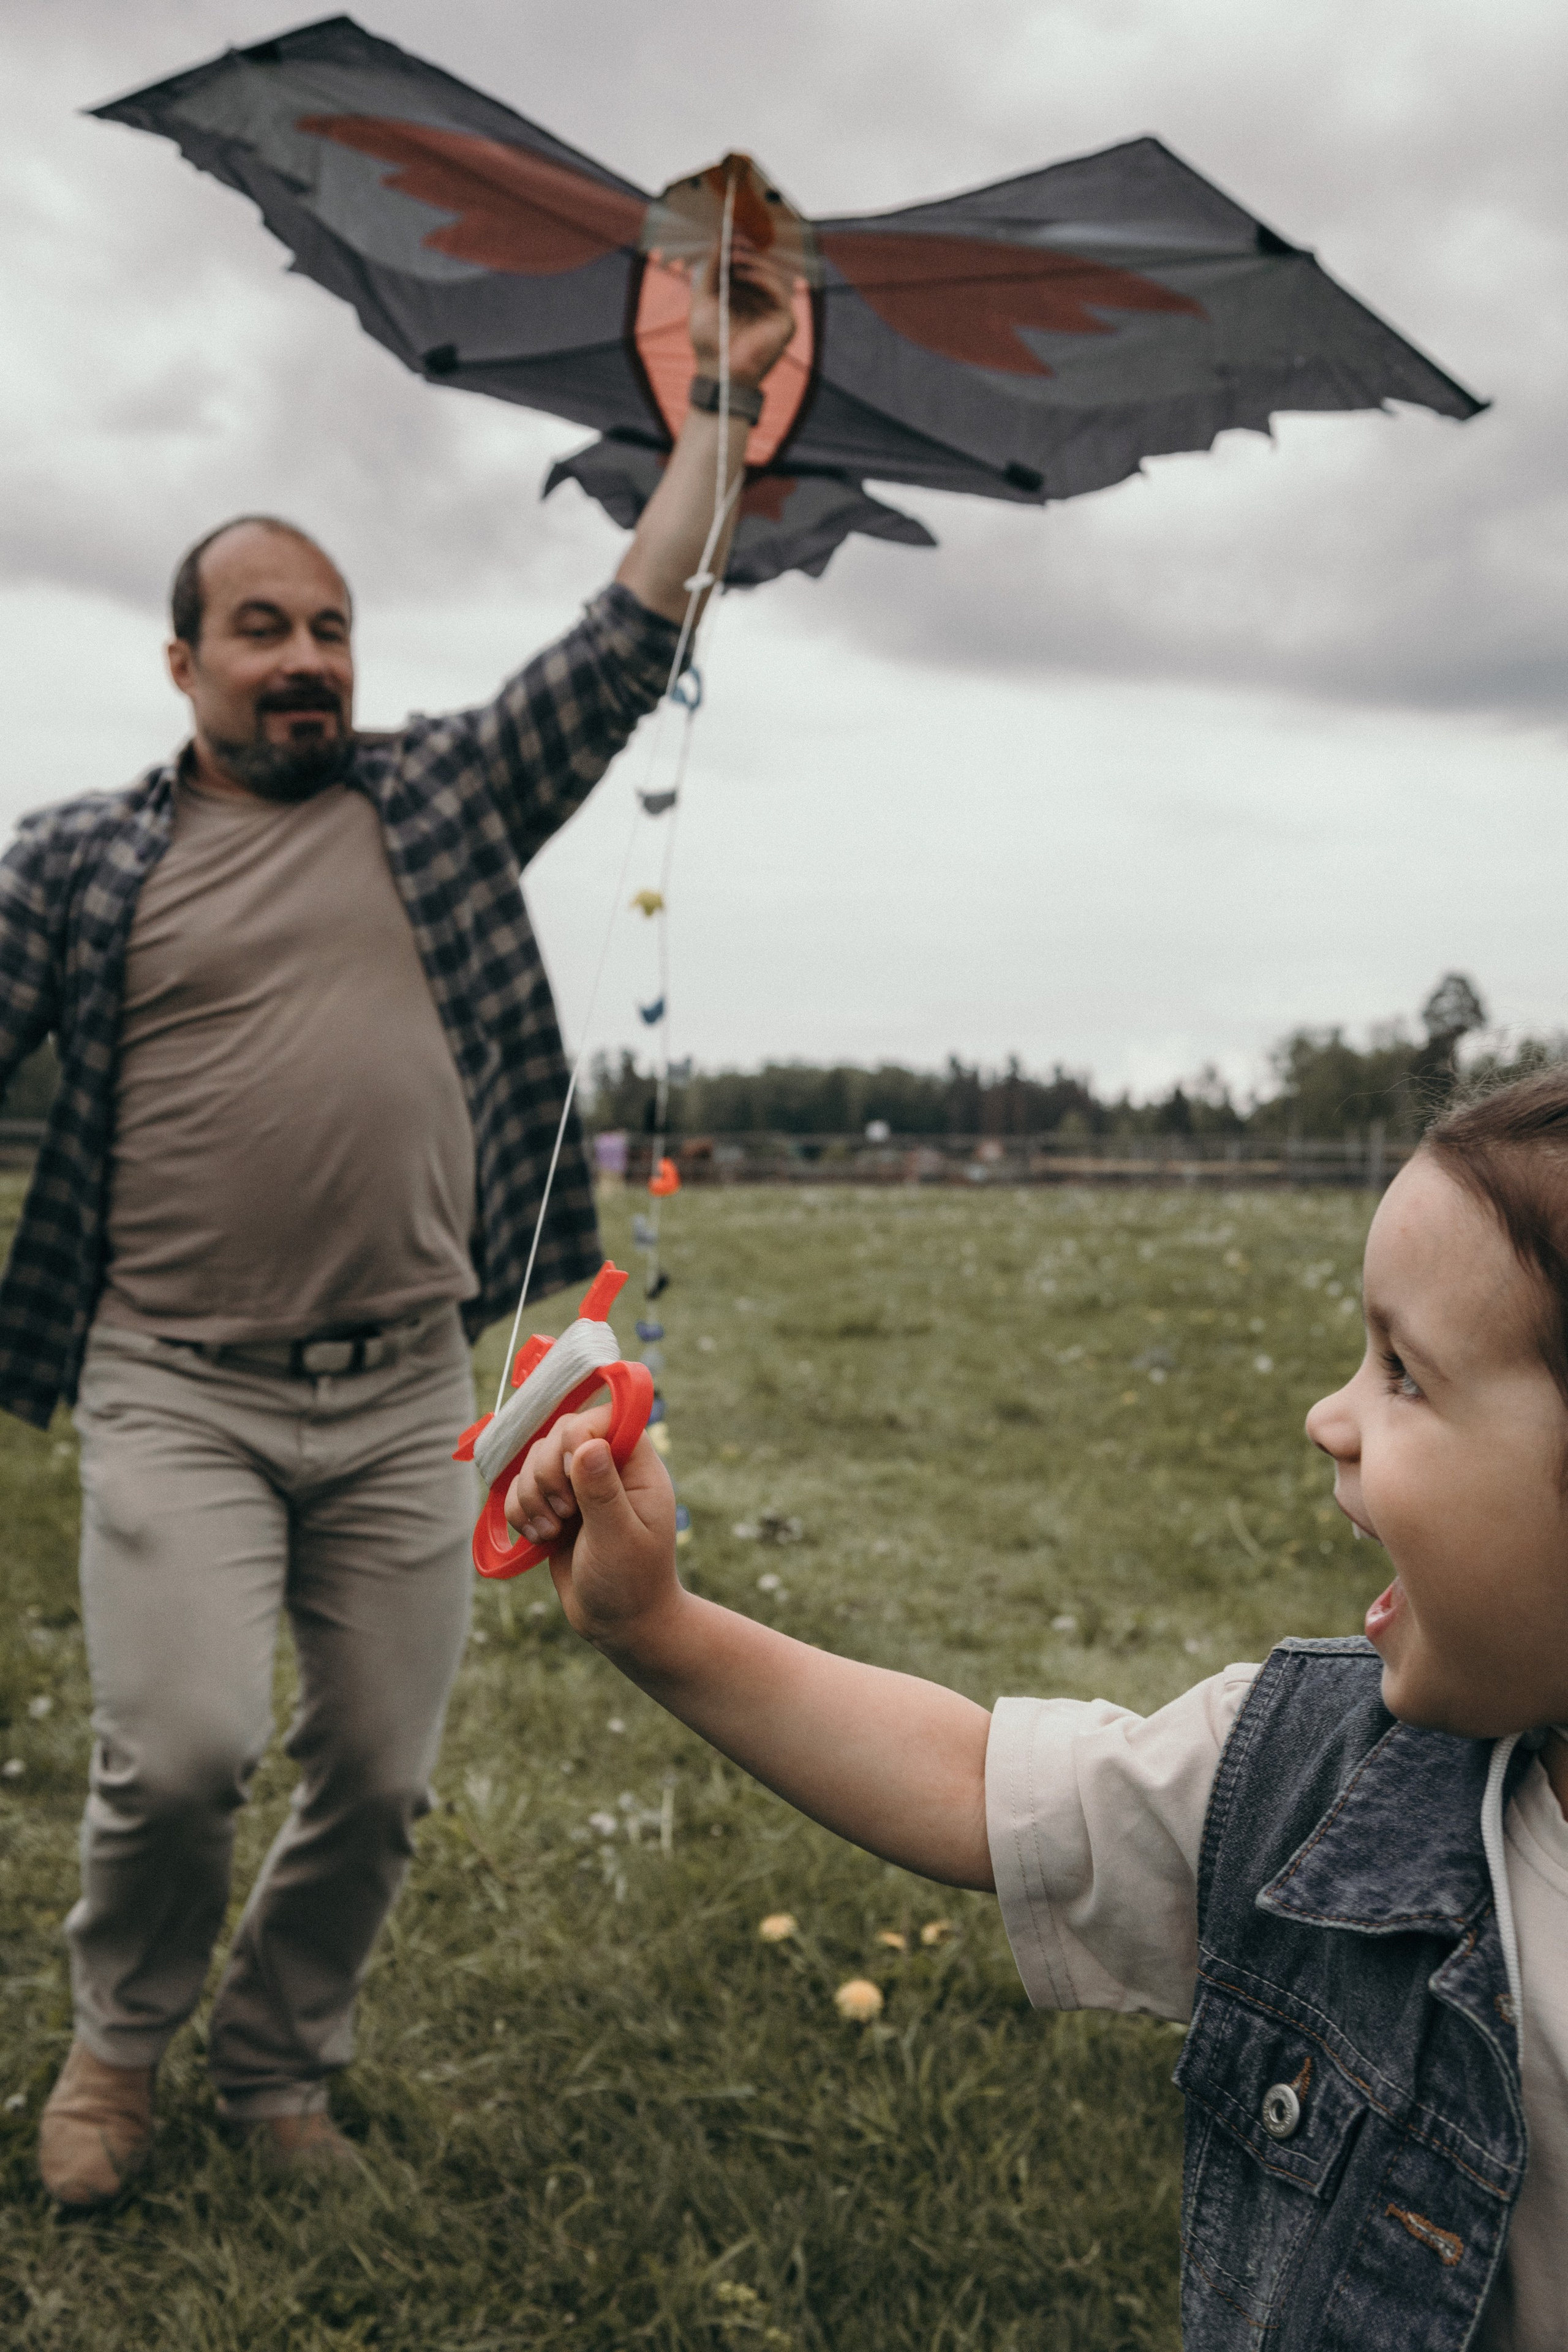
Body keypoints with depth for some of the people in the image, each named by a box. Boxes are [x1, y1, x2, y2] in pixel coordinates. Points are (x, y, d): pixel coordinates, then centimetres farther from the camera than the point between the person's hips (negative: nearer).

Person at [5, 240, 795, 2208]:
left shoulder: (445, 798, 10)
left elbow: (629, 638, 9)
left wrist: (725, 398, 8)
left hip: (405, 1395, 3)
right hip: (177, 1392, -2)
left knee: (375, 1784, 7)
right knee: (179, 1751, -14)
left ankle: (276, 2072, 33)